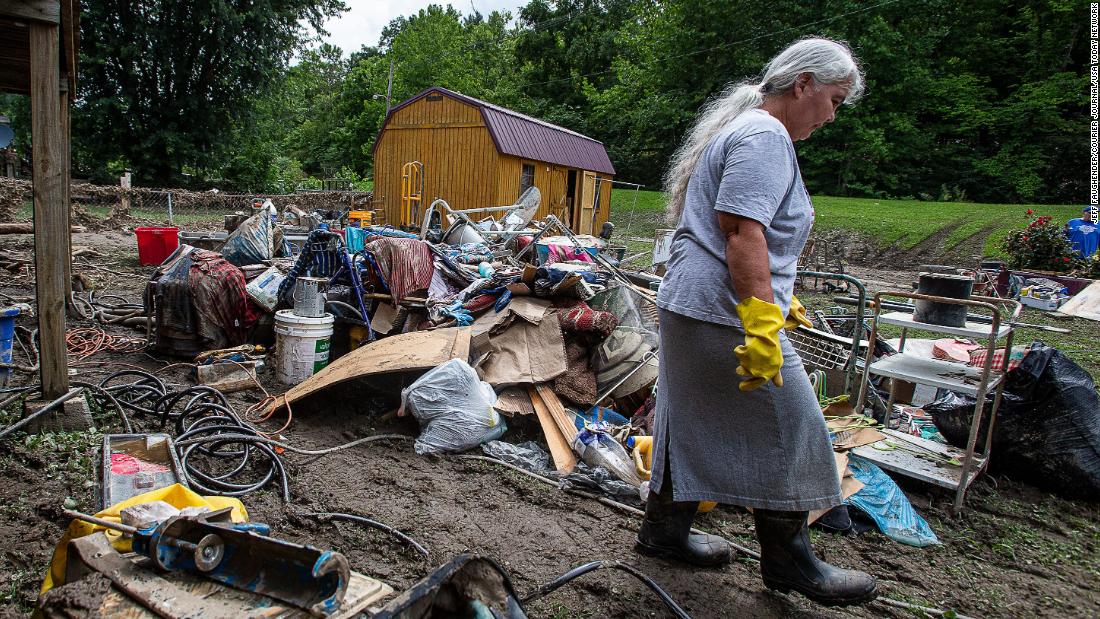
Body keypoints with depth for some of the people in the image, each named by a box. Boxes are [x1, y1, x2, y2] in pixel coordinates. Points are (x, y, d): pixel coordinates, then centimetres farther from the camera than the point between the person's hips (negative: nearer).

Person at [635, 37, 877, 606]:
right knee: (786, 432, 2)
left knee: (693, 425, 18)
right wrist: (762, 323, -28)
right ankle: (789, 561, 18)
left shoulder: (745, 129, 21)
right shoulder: (765, 137, -13)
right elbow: (743, 234, -25)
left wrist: (778, 300, 31)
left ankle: (664, 530, 31)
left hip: (689, 307, 11)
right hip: (728, 316, -11)